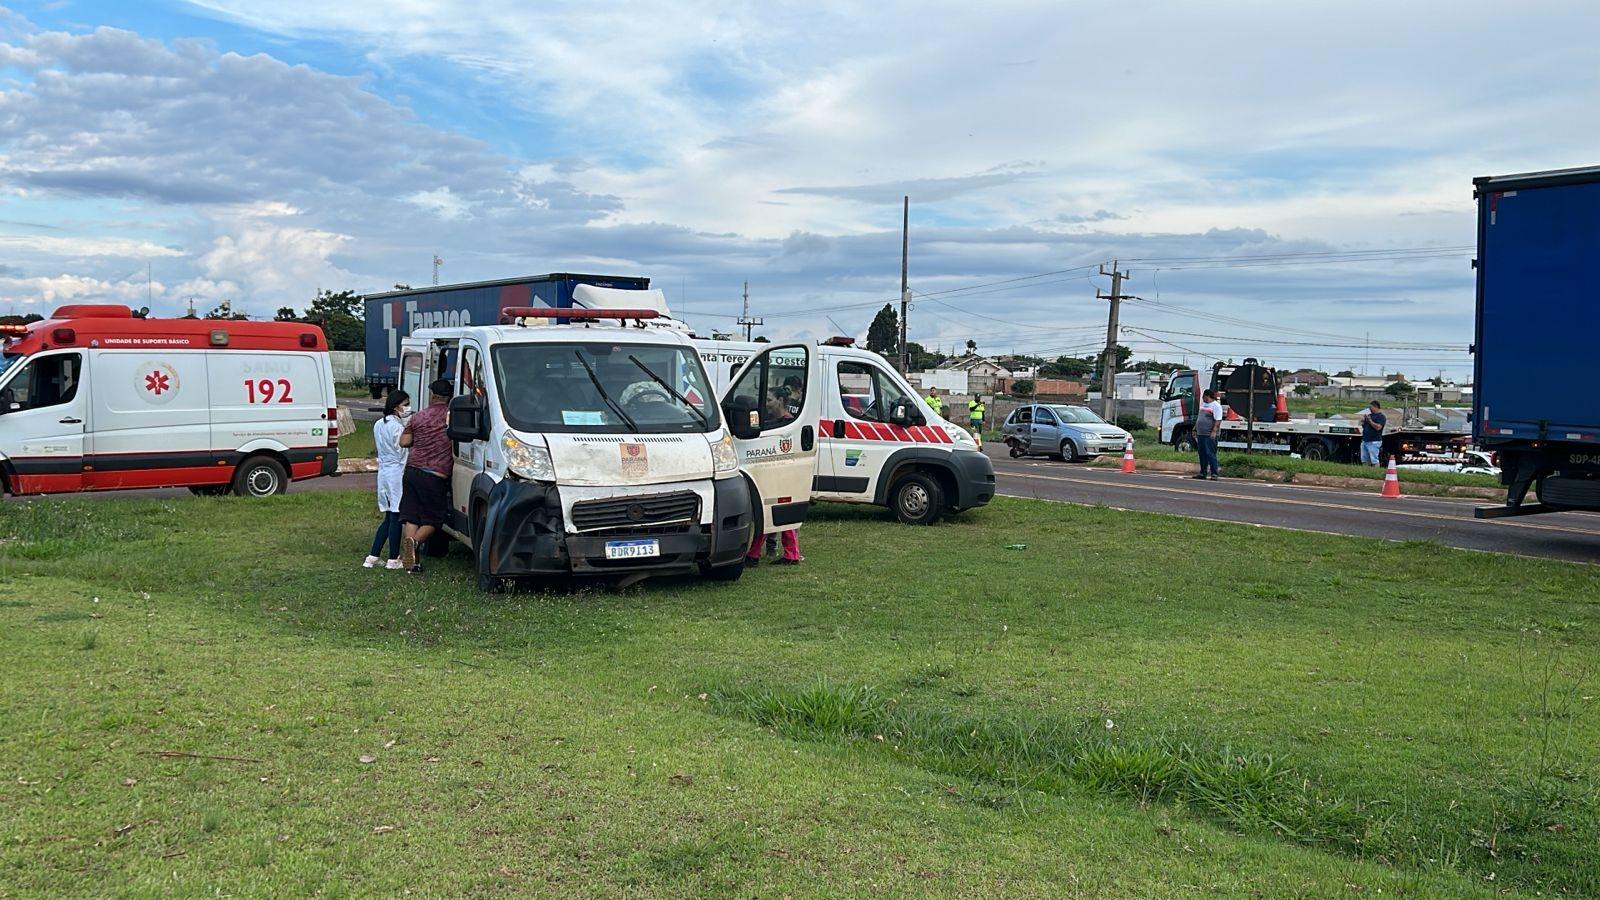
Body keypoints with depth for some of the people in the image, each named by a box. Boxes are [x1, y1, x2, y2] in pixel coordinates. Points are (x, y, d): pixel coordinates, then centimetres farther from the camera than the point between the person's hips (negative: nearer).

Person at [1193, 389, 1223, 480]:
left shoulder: (1216, 406, -8)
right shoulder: (1203, 404, 18)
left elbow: (1218, 420, -16)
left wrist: (1214, 431, -24)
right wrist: (1195, 429, 21)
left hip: (1210, 435, -8)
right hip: (1200, 434, 8)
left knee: (1211, 454, -8)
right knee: (1202, 454, 10)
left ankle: (1214, 473, -4)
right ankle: (1203, 473, 16)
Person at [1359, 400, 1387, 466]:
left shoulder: (1381, 417, -5)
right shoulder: (1370, 415, 20)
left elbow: (1378, 427, -19)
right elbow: (1364, 426, 24)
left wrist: (1369, 420, -14)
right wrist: (1363, 421, 4)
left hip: (1374, 442, -8)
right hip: (1364, 441, 8)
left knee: (1374, 461, -11)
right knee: (1364, 460, 7)